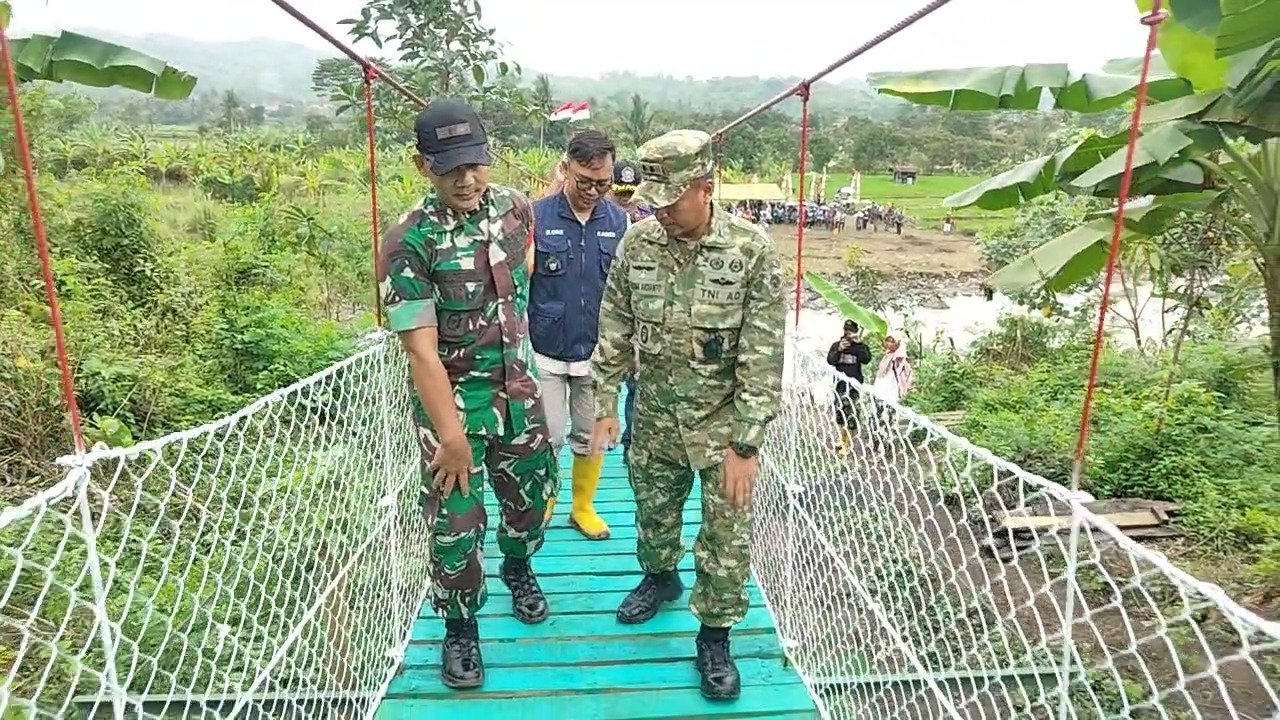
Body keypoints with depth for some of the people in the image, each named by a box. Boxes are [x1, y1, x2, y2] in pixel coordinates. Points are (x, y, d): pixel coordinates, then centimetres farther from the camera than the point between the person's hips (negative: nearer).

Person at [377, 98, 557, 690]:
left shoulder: (513, 207, -3)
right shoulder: (409, 243, -19)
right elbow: (421, 350, -22)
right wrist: (452, 436, -23)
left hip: (518, 388, 5)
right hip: (451, 398, -5)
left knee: (531, 492, 18)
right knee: (455, 521, 3)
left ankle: (517, 567, 49)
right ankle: (460, 627, 28)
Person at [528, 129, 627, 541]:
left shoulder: (619, 221, 0)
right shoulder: (536, 216, -8)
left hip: (598, 353, 2)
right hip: (546, 352, -2)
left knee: (592, 437, 13)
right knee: (547, 437, 5)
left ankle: (583, 507, 34)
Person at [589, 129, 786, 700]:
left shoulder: (753, 251, -17)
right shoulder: (637, 243, -6)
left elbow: (763, 359, -16)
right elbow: (614, 332, 3)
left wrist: (745, 444, -17)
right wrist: (606, 405, 0)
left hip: (722, 420, -3)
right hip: (654, 416, 4)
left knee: (727, 533, 6)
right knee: (653, 508, 21)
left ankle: (715, 635, 26)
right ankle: (660, 577, 51)